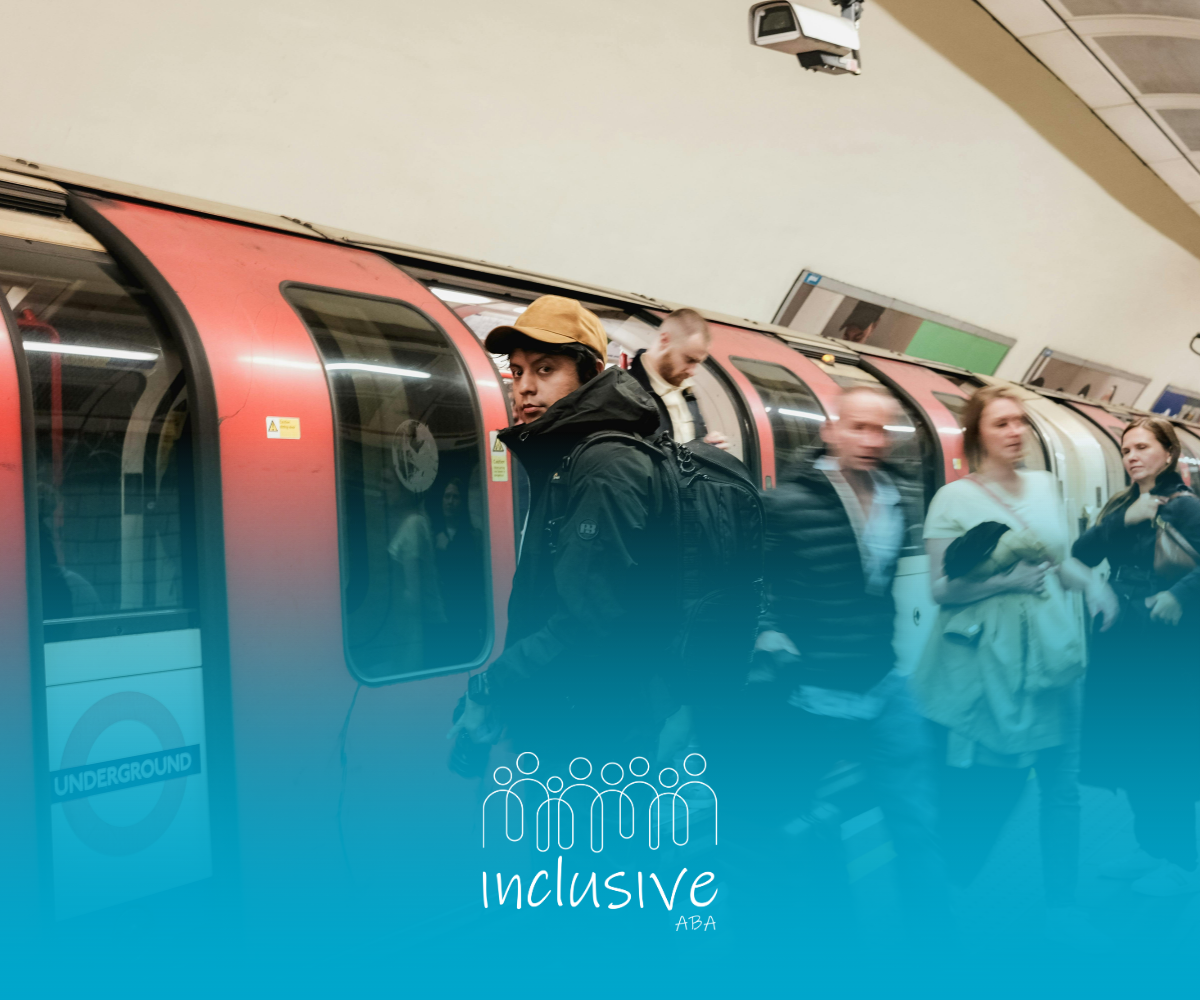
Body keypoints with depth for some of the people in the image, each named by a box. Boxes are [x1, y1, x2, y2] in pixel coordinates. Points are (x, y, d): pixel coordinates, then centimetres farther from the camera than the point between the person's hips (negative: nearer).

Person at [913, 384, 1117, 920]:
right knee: (981, 794, 0)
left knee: (1062, 783, 8)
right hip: (987, 660, -5)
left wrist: (1092, 584, 2)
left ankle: (1062, 902, 23)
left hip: (1052, 651, 5)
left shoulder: (1045, 486, 10)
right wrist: (1011, 576, -17)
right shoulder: (953, 499, -5)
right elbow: (943, 586, -9)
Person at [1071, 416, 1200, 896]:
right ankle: (1150, 847, 27)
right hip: (1120, 641, 7)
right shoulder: (1120, 506, 11)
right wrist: (1124, 520, -15)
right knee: (1128, 745, 12)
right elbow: (1082, 554, -3)